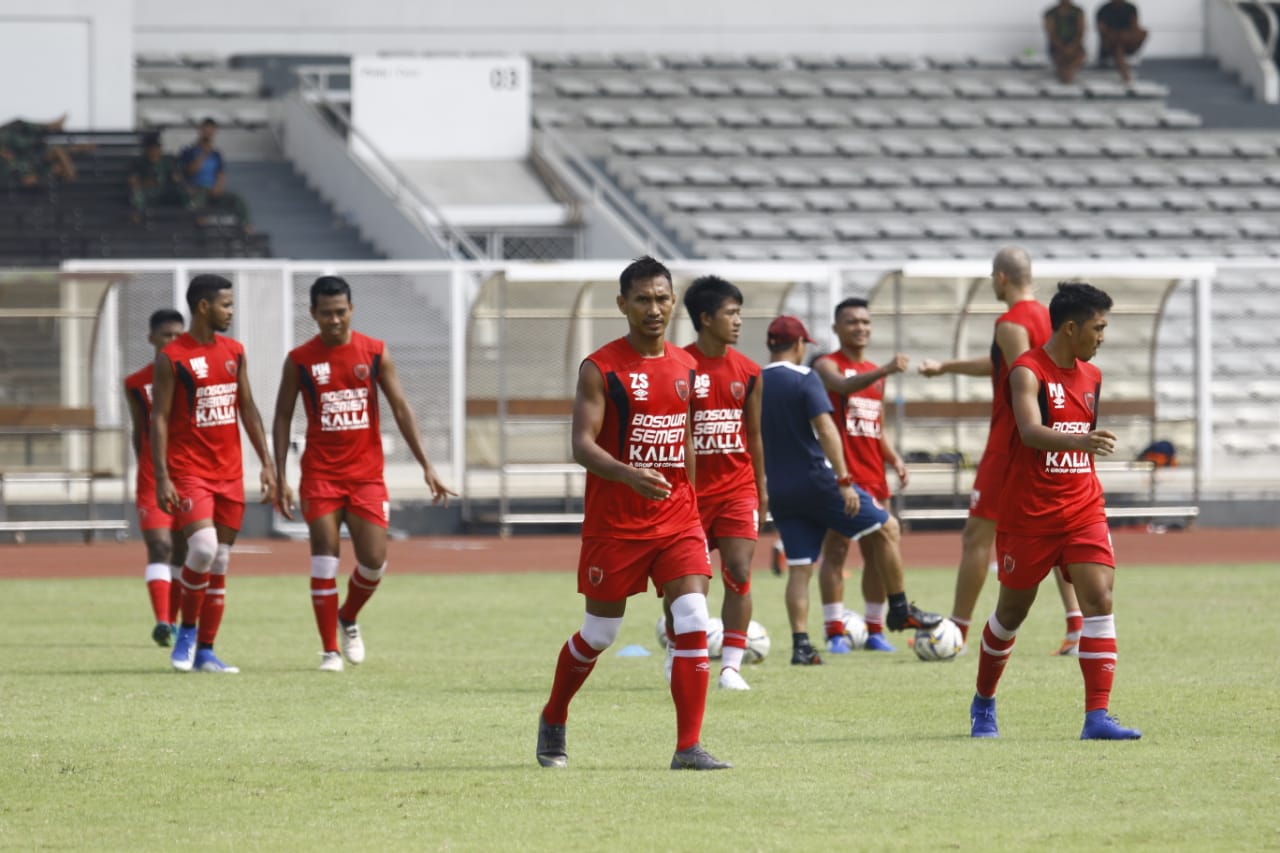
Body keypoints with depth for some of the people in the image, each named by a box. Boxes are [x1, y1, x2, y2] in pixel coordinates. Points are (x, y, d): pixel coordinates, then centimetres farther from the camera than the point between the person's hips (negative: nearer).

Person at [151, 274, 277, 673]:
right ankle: (187, 629, 0)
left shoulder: (234, 352, 10)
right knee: (203, 548, -22)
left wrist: (267, 462, 9)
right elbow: (159, 417, -8)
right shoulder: (172, 357, -7)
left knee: (220, 561, 5)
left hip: (229, 472, 6)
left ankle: (204, 652, 10)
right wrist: (162, 477, -15)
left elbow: (247, 409, 15)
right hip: (189, 471, -6)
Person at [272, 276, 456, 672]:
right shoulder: (300, 359, -1)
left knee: (374, 561, -3)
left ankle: (348, 619, 27)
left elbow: (401, 409, 1)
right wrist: (280, 478, -4)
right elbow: (283, 418, 4)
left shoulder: (375, 353, 1)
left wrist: (426, 466, -6)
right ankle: (330, 650, -1)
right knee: (325, 557, -8)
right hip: (321, 472, -1)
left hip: (366, 472, 1)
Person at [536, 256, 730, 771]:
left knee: (693, 622, -13)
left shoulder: (685, 367, 9)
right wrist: (629, 475, -33)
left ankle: (689, 748, -13)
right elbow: (582, 444, -16)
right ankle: (553, 720, 33)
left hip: (677, 521, 4)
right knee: (599, 634, 8)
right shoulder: (600, 369, -8)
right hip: (614, 525, -4)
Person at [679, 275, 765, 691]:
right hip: (691, 490, -2)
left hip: (737, 489, 2)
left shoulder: (748, 372, 5)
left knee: (739, 572, -10)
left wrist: (761, 492, 14)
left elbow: (754, 436, 13)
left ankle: (732, 665, -8)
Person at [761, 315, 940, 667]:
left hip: (778, 489, 6)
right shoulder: (804, 378, -10)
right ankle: (900, 609, 11)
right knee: (885, 527, 9)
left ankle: (800, 644, -2)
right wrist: (844, 481, -20)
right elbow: (825, 429, -18)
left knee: (799, 568, 8)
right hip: (815, 478, -6)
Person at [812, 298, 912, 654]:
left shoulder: (875, 373, 19)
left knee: (875, 551, 7)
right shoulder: (827, 366, -3)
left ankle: (875, 629, 14)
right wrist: (885, 371, -40)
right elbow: (842, 385, -27)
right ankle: (835, 631, -6)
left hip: (872, 475, 7)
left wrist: (894, 459, 8)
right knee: (835, 547, -7)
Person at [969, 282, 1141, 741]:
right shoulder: (1028, 372, -13)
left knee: (1099, 600, -14)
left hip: (1083, 510, 5)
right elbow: (1030, 431, -31)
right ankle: (983, 704, 32)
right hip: (1028, 513, -5)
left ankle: (1097, 716, -18)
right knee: (1012, 611, 10)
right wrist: (1080, 440, -47)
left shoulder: (1092, 377, 9)